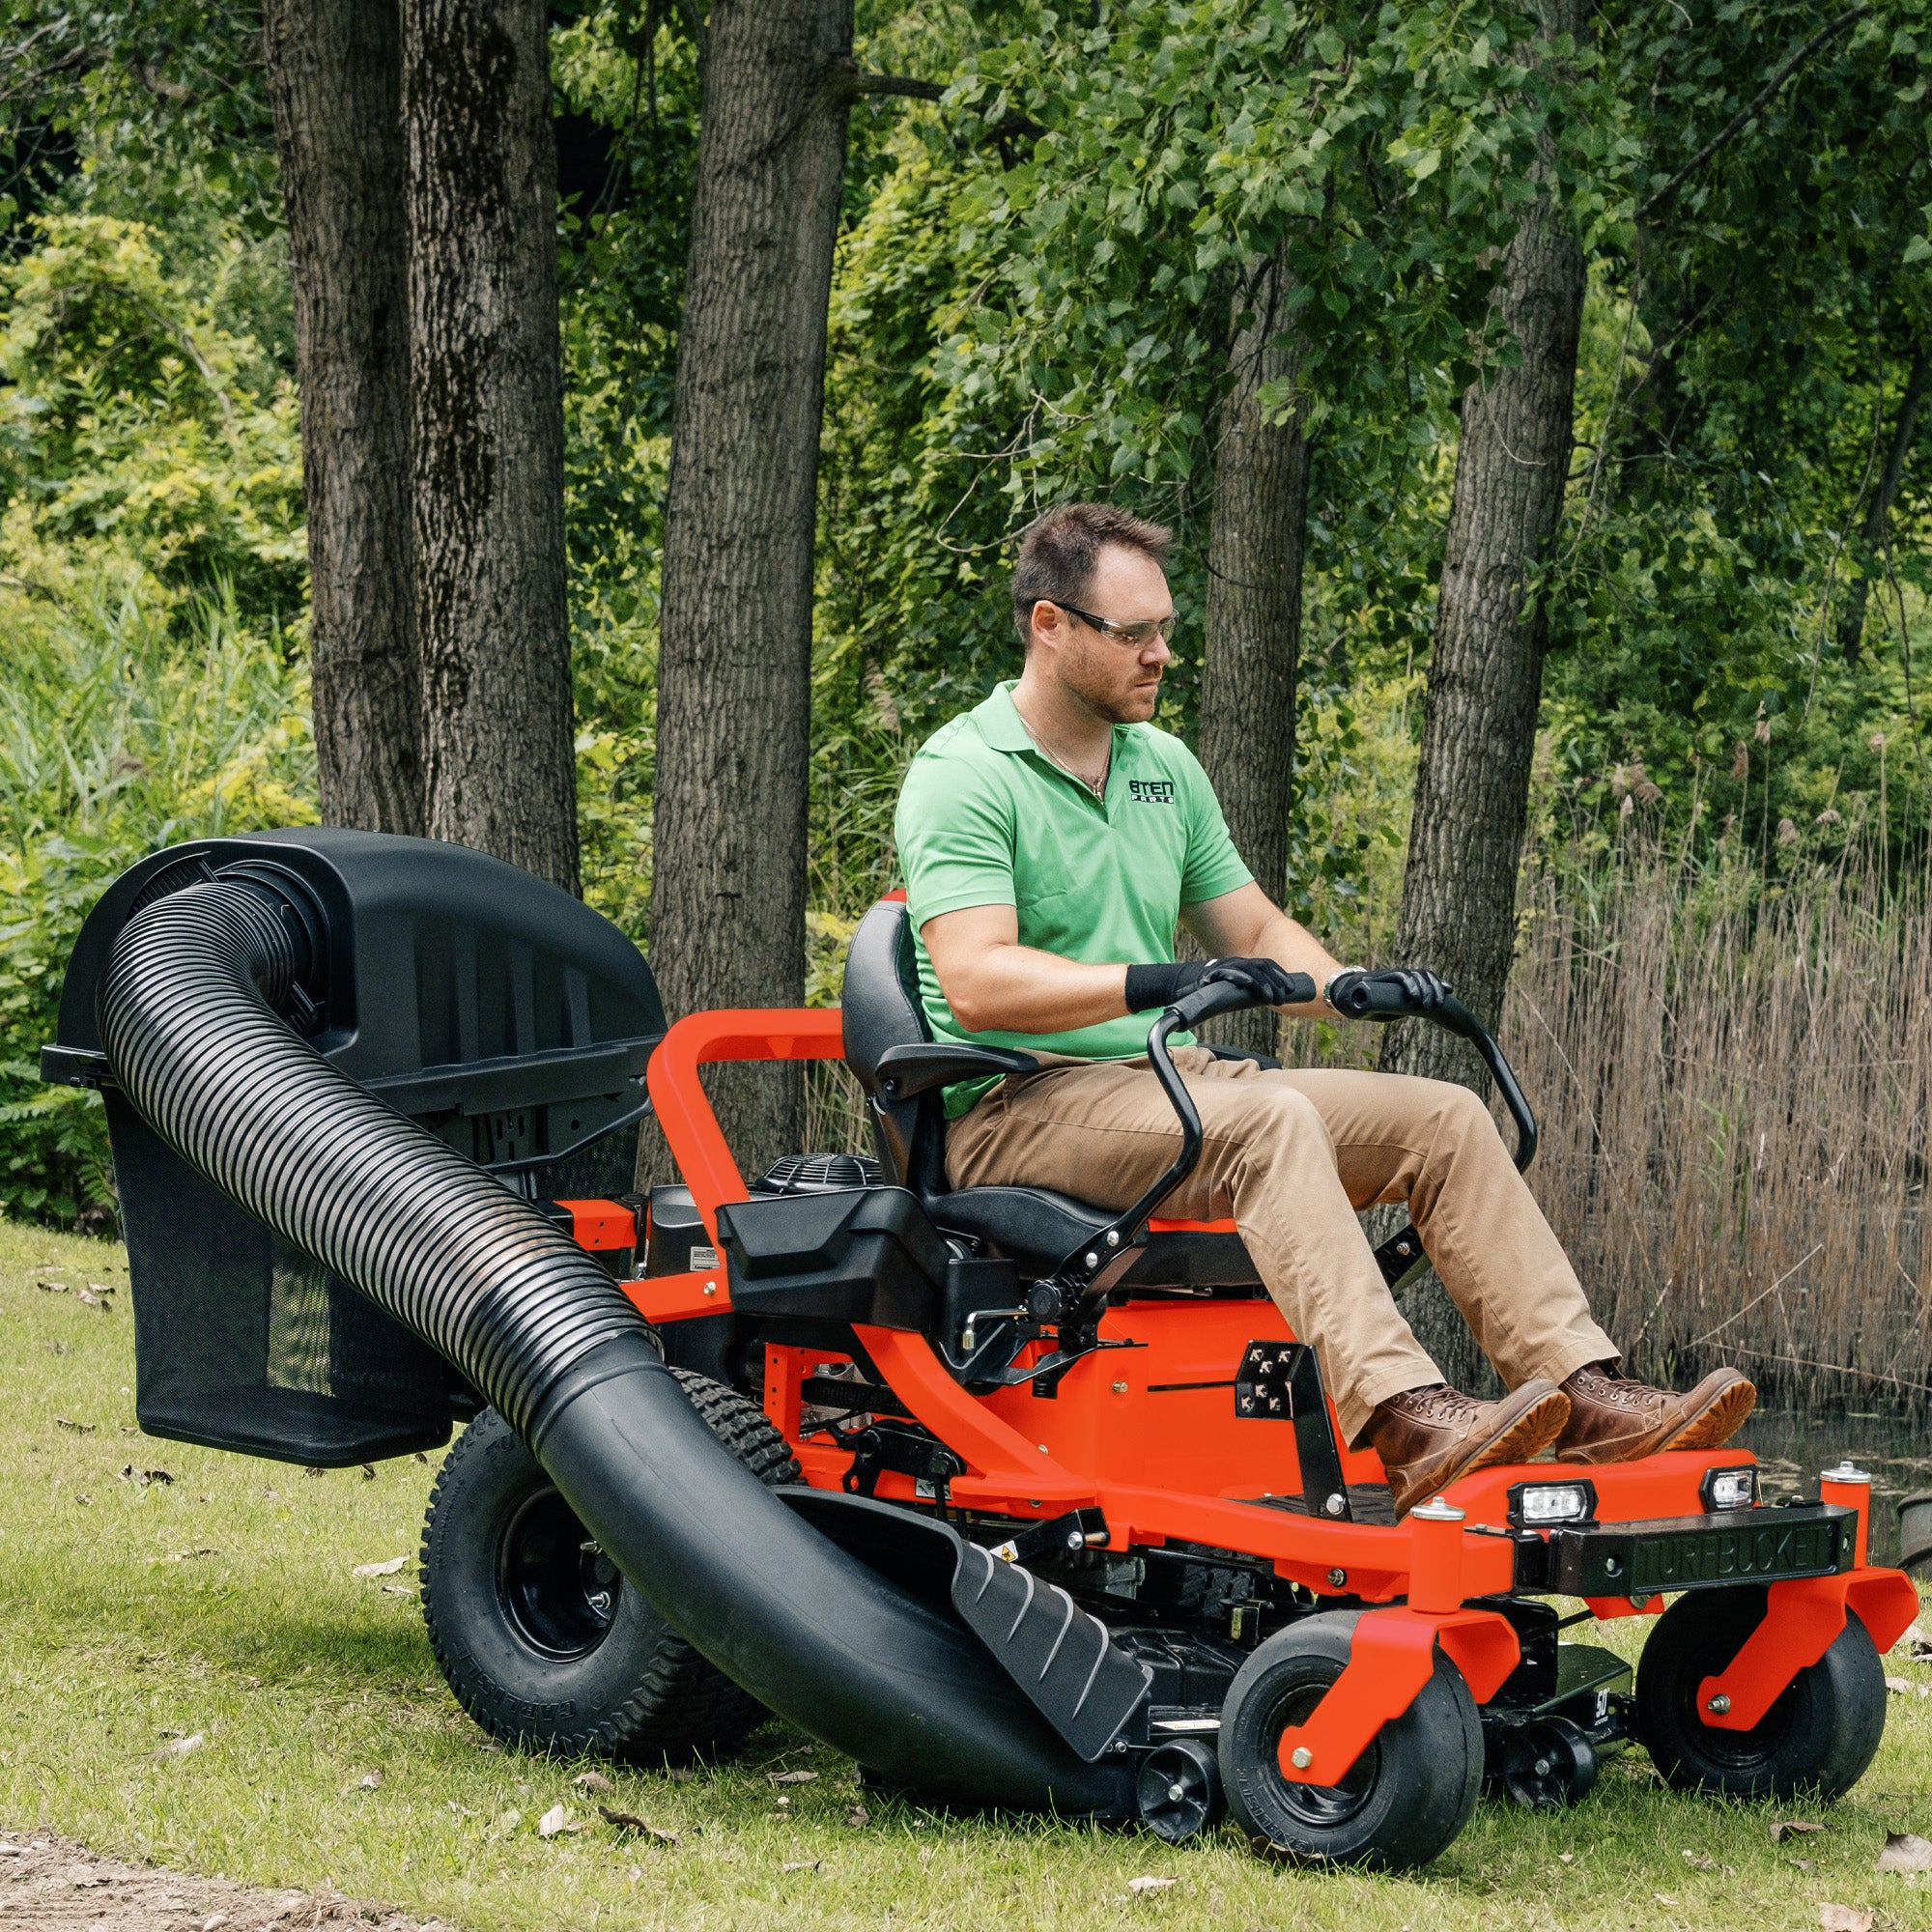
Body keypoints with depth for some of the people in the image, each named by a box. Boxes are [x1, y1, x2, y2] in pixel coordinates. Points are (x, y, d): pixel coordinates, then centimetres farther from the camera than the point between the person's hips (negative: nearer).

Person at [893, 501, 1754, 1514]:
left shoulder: (1164, 768, 17)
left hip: (1172, 1079, 8)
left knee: (1444, 1119, -9)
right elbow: (976, 983, -21)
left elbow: (1254, 930, 21)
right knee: (1270, 1120, -36)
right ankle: (1405, 1419, -48)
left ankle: (1585, 1392, -18)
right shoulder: (961, 776, -8)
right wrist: (1151, 983, -33)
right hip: (1018, 1108, -8)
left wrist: (1350, 984, -1)